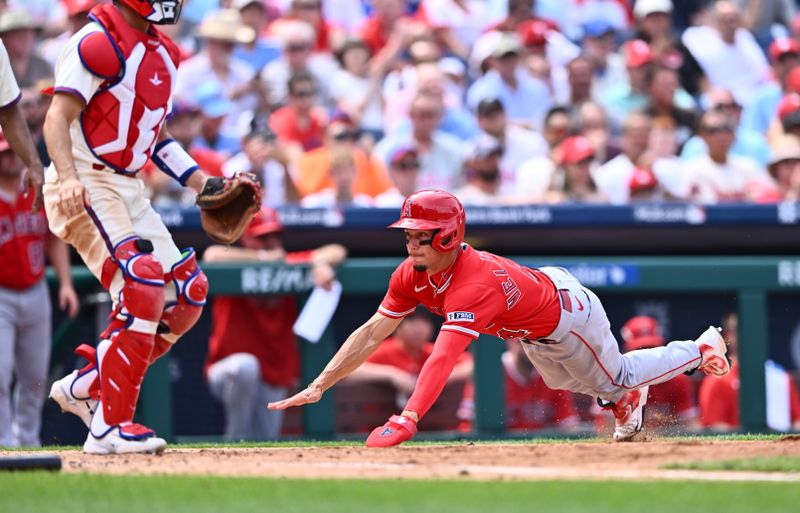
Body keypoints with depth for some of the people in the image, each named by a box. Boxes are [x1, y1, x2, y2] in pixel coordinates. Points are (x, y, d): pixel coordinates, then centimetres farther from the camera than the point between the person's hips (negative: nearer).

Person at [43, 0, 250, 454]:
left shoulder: (163, 52, 14)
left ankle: (85, 386, 14)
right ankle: (110, 425, -18)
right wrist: (68, 177, -36)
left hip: (130, 189, 9)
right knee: (143, 286, -22)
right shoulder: (98, 42, -14)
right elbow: (58, 118, -21)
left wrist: (202, 183, 13)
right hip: (85, 187, -9)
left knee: (187, 292, 5)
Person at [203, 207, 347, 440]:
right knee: (245, 366, -39)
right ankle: (236, 439, -21)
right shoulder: (234, 268, -9)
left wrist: (321, 262, -28)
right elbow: (212, 256, -33)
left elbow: (337, 252, -3)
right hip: (228, 372, -5)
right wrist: (263, 257, -23)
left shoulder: (288, 264, 1)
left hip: (275, 379, 5)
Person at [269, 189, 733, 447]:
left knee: (617, 379, 19)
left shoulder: (475, 286, -47)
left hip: (568, 315, -7)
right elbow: (373, 332, -22)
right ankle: (627, 404, 60)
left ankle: (703, 349, 41)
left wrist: (407, 420, -67)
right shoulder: (413, 275, -23)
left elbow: (444, 356, -57)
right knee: (564, 381, 32)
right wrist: (319, 386, -31)